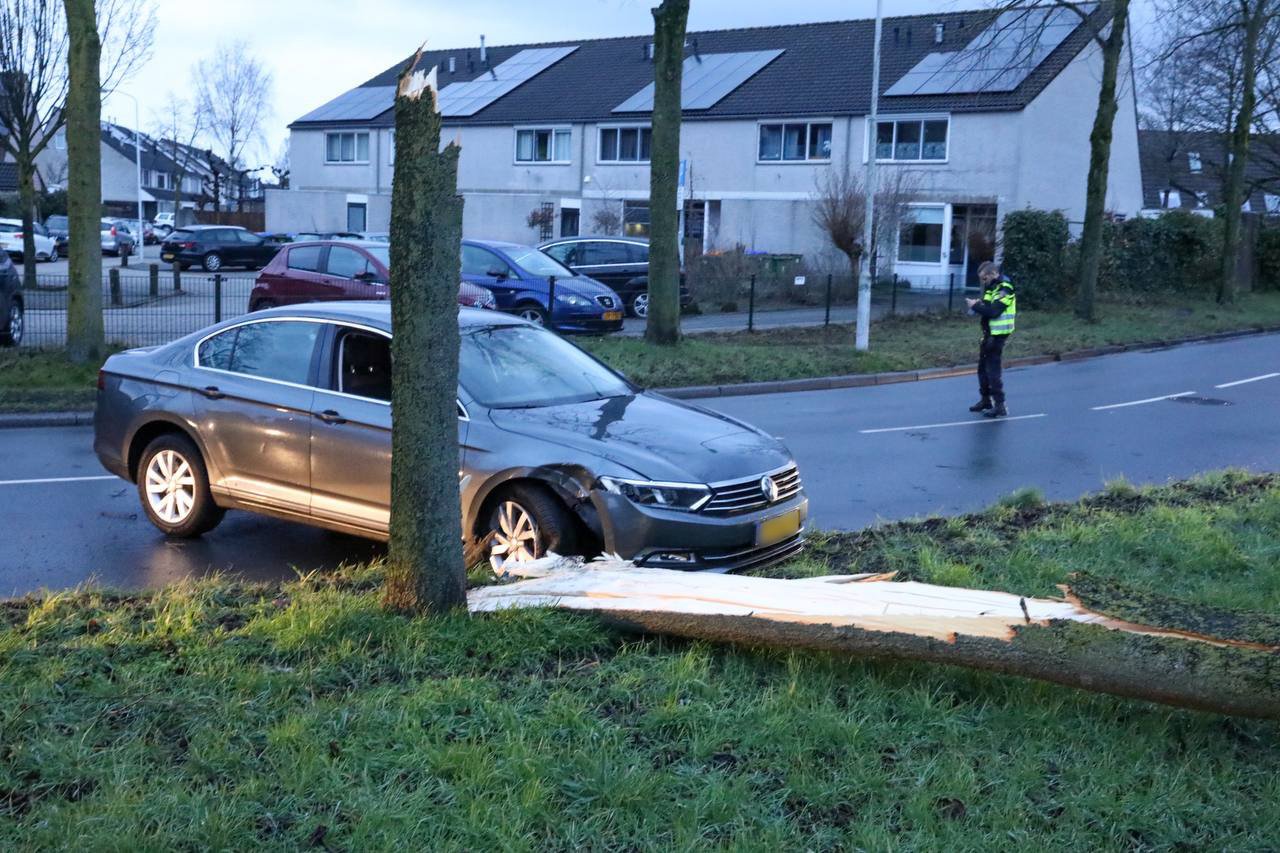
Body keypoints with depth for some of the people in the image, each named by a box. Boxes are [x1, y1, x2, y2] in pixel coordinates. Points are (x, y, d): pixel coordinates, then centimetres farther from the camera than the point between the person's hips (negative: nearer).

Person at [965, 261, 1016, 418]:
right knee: (983, 367, 17)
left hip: (997, 335, -10)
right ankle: (986, 400, 29)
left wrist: (976, 306, -16)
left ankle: (1000, 406, -5)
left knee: (993, 370, -8)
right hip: (989, 333, 10)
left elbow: (993, 311, -26)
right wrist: (979, 305, -2)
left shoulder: (1004, 289, -16)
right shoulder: (993, 287, 13)